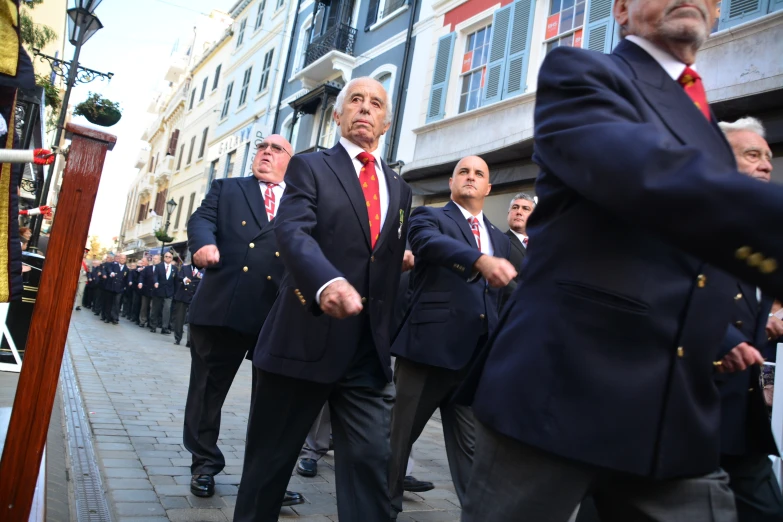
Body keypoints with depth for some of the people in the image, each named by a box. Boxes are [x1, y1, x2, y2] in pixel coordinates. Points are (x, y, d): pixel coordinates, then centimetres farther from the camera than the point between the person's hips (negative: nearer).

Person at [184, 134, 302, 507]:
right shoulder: (227, 189, 16)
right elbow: (202, 218, 1)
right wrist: (203, 242, -21)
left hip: (280, 311, 0)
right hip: (223, 304, 0)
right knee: (209, 387, 10)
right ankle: (205, 464, 30)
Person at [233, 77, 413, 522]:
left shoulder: (400, 189, 17)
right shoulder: (310, 167, 2)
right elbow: (293, 231, -17)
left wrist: (384, 332, 14)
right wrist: (327, 281, -36)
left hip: (369, 353, 4)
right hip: (305, 340, -3)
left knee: (371, 462, 1)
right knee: (270, 458, 11)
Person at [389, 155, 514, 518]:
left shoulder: (500, 239, 19)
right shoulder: (429, 217, 3)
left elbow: (504, 298, 21)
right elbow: (430, 242, -21)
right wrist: (481, 260, -38)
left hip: (479, 355, 4)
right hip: (428, 346, -4)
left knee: (473, 447, 9)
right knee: (398, 435, 8)